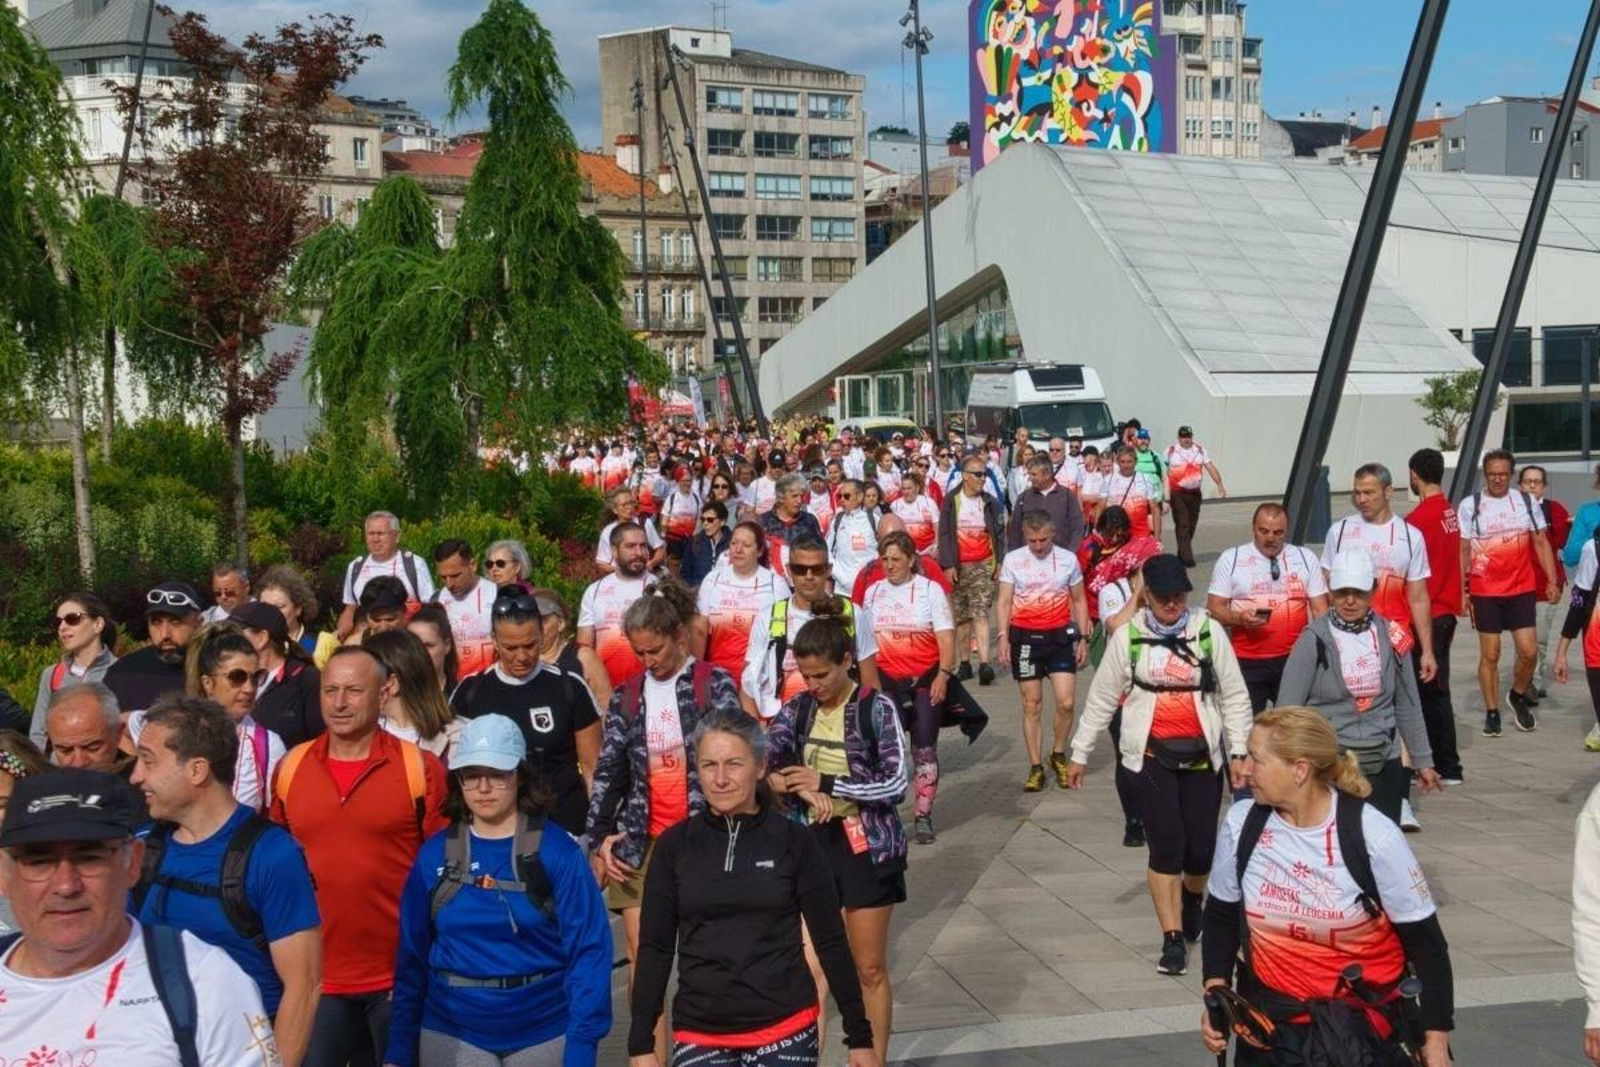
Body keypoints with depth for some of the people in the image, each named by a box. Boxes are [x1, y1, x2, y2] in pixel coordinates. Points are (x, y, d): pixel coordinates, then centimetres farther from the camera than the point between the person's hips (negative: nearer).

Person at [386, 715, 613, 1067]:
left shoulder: (558, 852, -9)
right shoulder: (434, 854, 0)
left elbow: (588, 951, -11)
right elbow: (411, 956, 3)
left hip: (546, 1034, -2)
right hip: (451, 1036, 2)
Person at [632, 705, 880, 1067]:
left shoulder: (795, 841, -4)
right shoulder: (674, 845, 0)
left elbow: (831, 941, 0)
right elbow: (655, 947, 3)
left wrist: (860, 1037, 0)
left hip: (785, 1030, -1)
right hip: (699, 1035, 1)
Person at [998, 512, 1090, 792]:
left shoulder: (1068, 559, 1)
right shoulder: (1013, 560, -1)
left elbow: (1079, 601, 10)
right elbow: (1005, 601, 1)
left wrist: (1083, 638, 5)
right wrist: (1003, 637, -10)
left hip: (1060, 636, 0)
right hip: (1025, 637, 0)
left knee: (1066, 702, -7)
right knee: (1032, 705, 5)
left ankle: (1058, 756, 17)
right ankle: (1036, 768, 13)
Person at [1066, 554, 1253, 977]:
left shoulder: (1209, 632, 0)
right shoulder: (1127, 637, -1)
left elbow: (1235, 696, 5)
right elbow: (1101, 699, 6)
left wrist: (1238, 752, 0)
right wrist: (1080, 753, 8)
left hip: (1202, 753, 1)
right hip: (1151, 755, -1)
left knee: (1201, 846, 3)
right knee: (1166, 845, -7)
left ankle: (1192, 900, 37)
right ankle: (1173, 940, 2)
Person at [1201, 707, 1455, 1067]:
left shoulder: (1373, 836, -17)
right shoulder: (1241, 822, -9)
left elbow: (1425, 941, -9)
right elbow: (1221, 916, 6)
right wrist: (1216, 992, -6)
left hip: (1364, 1023, -2)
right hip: (1270, 1019, 2)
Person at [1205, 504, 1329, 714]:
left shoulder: (1306, 559, 8)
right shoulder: (1230, 559, 3)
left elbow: (1320, 610, 8)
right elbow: (1214, 609, 2)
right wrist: (1239, 618, -18)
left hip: (1294, 659, 2)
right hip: (1247, 662, -1)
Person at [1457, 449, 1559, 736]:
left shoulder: (1527, 502, 5)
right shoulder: (1469, 506, -1)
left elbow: (1541, 543, 8)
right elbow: (1462, 551, 1)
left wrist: (1552, 581, -1)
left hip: (1522, 590, 2)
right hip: (1484, 592, -2)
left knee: (1529, 651, -1)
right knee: (1490, 654, 2)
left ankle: (1518, 696, 25)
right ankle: (1492, 712, 14)